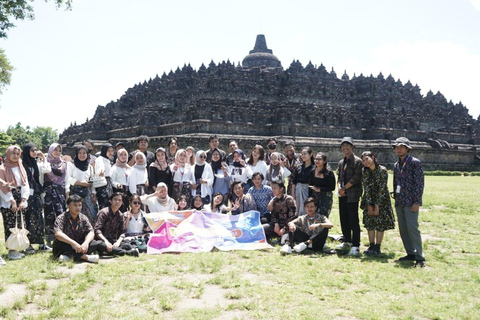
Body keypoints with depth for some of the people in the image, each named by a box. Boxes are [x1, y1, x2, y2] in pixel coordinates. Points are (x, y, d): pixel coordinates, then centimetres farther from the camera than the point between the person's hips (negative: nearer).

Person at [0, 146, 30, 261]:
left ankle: (16, 249, 10)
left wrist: (23, 200, -5)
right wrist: (12, 202, -13)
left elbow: (25, 185, 7)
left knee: (19, 225, 5)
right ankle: (11, 251, -2)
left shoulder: (21, 168, 12)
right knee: (10, 226, -5)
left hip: (20, 201, 5)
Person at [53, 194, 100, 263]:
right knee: (59, 243, -35)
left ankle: (69, 256, -31)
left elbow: (91, 232, -8)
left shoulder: (83, 218, 2)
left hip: (79, 246, 3)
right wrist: (73, 243, -41)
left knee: (95, 243, -21)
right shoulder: (61, 218, -11)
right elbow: (57, 234, -28)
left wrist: (86, 243, -31)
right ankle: (84, 257, -35)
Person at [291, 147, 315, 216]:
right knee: (298, 211, 10)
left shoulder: (314, 168, -5)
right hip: (298, 190, 4)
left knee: (306, 211, -3)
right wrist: (293, 194, 5)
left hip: (308, 191, -4)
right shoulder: (298, 168, 8)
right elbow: (294, 182, 9)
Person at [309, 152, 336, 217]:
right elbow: (310, 186, 8)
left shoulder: (329, 173, -9)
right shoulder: (312, 172, 4)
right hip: (314, 197, 4)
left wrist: (319, 189, -15)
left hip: (326, 198, -4)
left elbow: (332, 187, -9)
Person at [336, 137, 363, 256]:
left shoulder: (357, 161, -5)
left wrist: (344, 188, -12)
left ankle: (355, 246, -2)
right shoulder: (341, 162, 17)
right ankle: (347, 242, 24)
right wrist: (339, 187, -2)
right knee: (344, 219, 12)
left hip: (352, 194, -7)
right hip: (342, 194, 7)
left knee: (353, 220, -6)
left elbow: (356, 178, -13)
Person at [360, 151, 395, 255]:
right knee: (369, 223, 4)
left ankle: (377, 247, 1)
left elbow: (382, 189, -16)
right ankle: (371, 246, 11)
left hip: (381, 199, -4)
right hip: (369, 200, 4)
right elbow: (366, 189, -5)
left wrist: (377, 206, -17)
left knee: (380, 224, -3)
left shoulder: (382, 170, -15)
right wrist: (369, 205, -11)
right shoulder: (365, 172, -2)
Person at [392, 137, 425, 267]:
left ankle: (420, 258, -8)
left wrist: (417, 202, -16)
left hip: (411, 202, -7)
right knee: (403, 230, 8)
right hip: (399, 203, 7)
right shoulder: (396, 165, 15)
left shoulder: (415, 162, -6)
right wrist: (396, 200, 14)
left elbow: (419, 183, -11)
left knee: (412, 228, -12)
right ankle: (410, 254, 18)